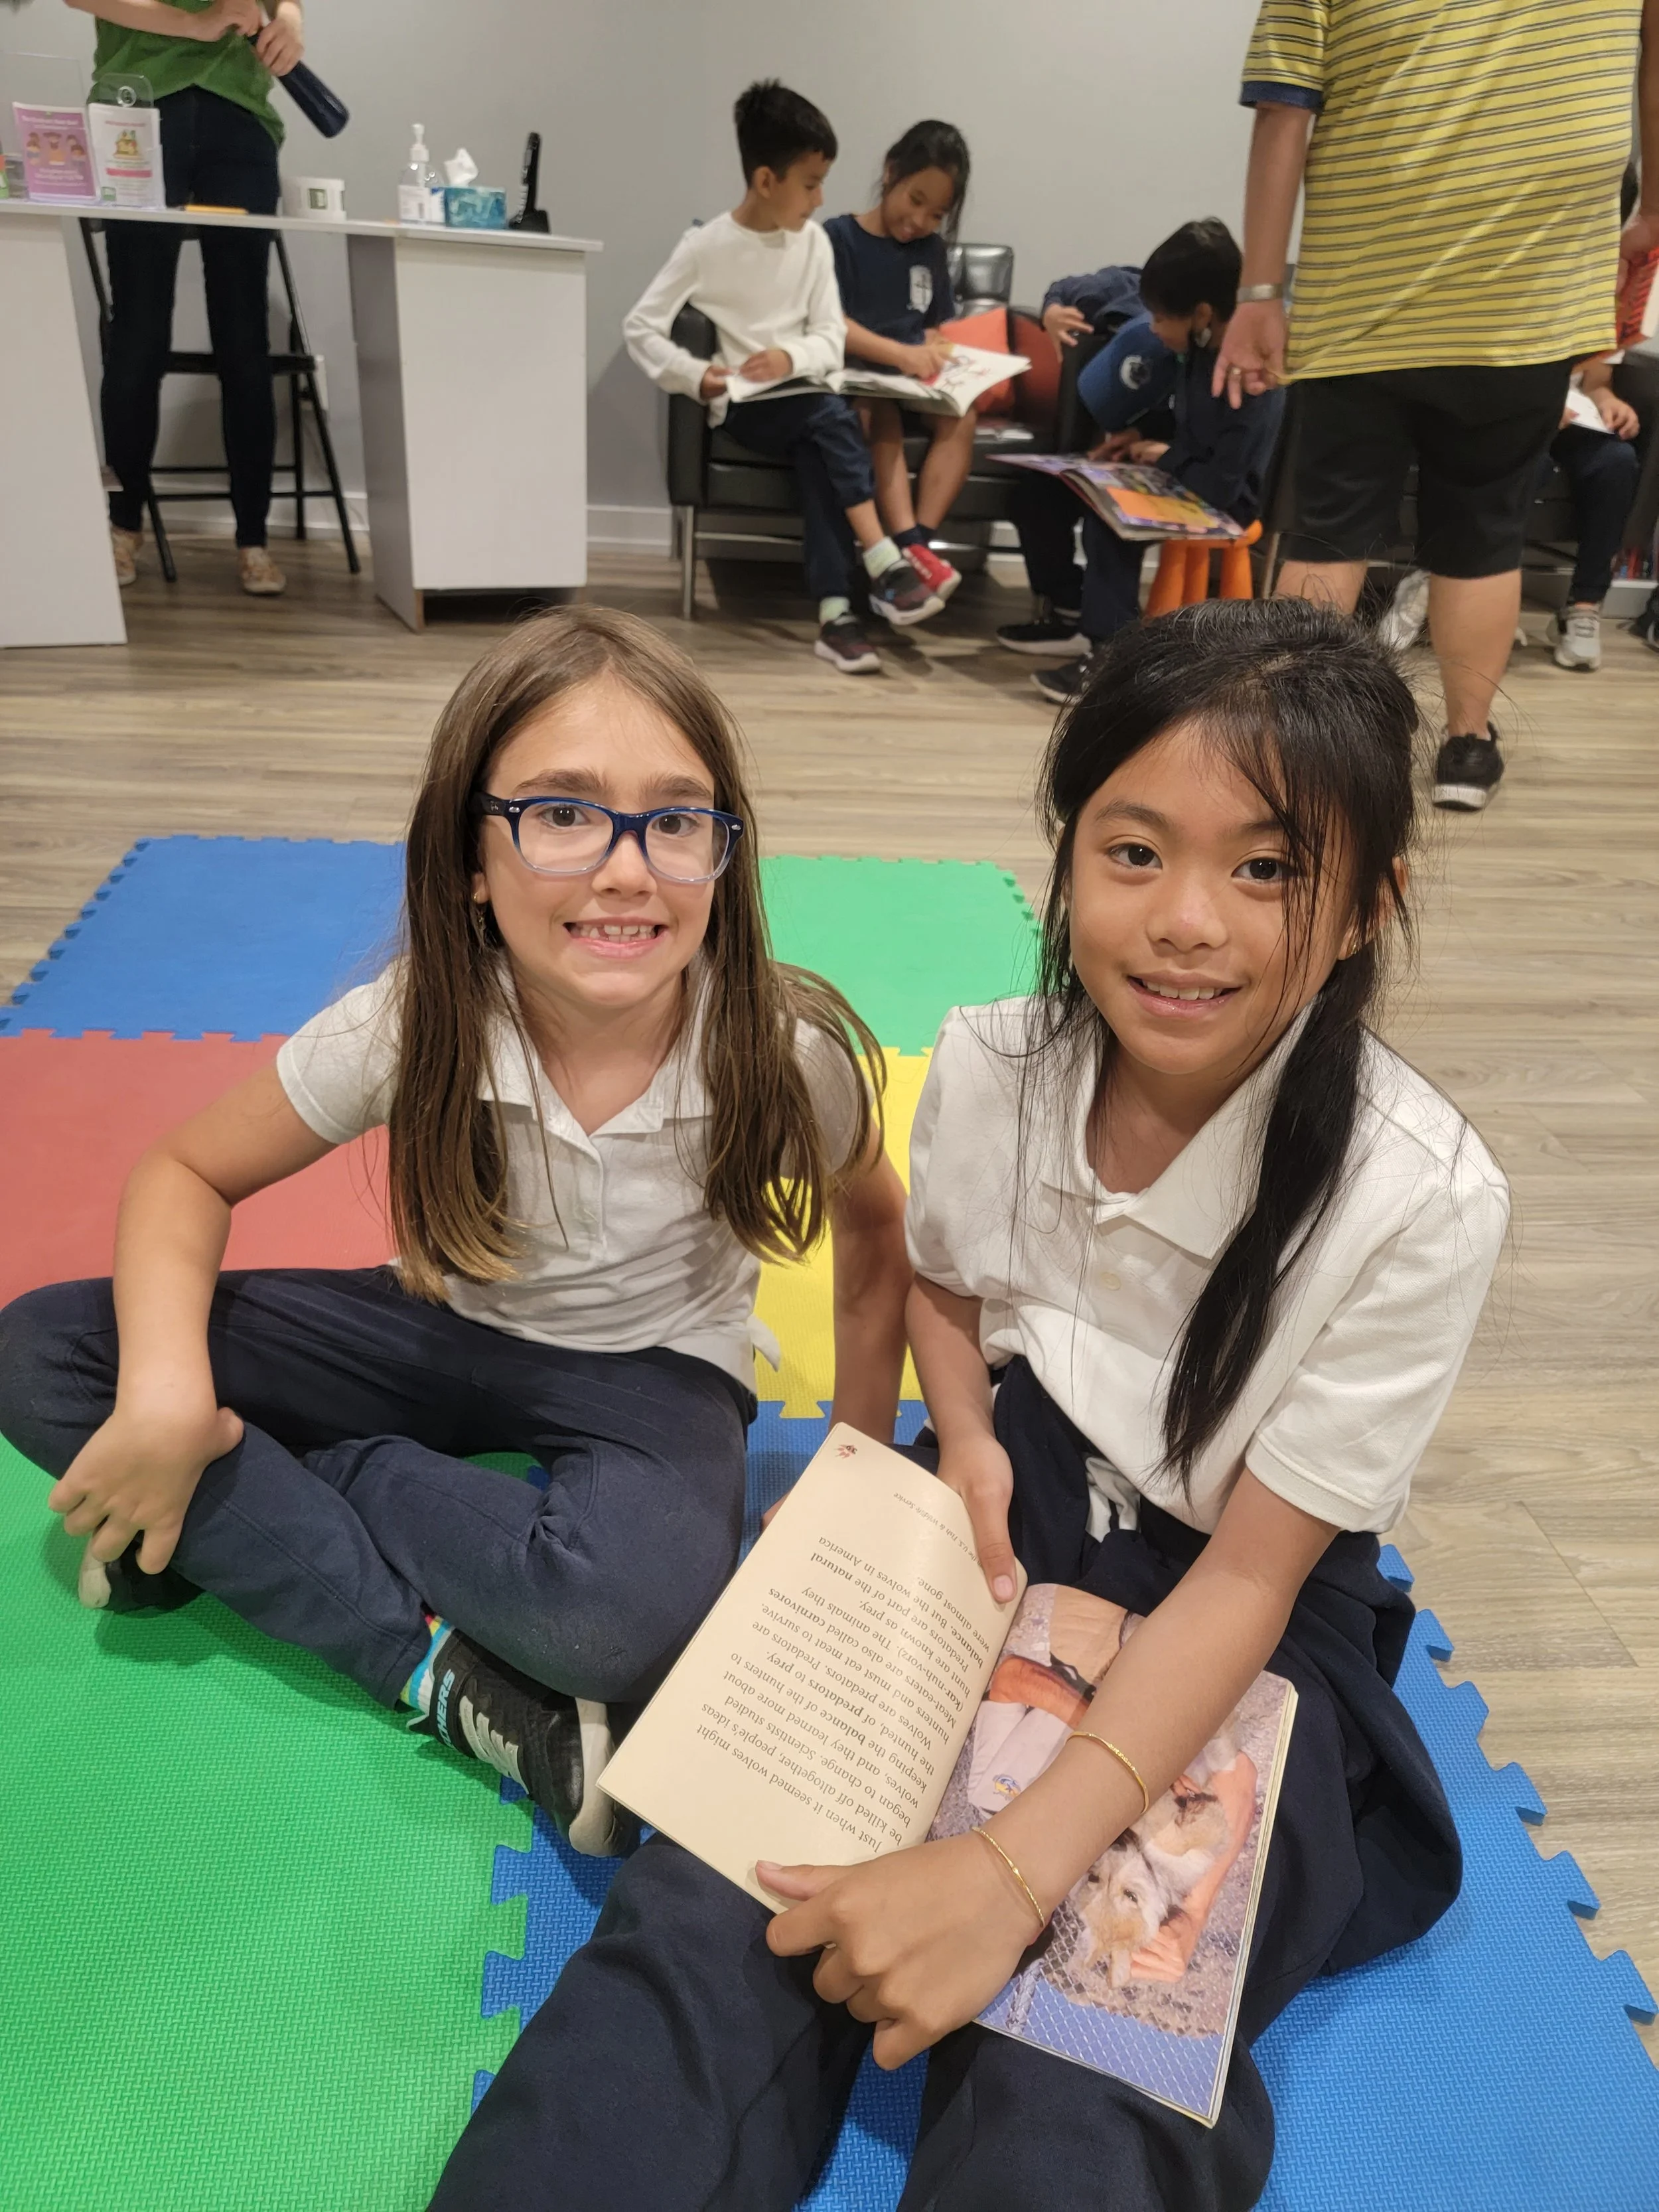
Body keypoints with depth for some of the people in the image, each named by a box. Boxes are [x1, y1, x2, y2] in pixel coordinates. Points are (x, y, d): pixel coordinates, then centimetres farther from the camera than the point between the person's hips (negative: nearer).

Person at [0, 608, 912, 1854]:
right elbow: (190, 1174, -9)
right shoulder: (408, 1030, -22)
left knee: (638, 1614, -37)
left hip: (655, 1366, -1)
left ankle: (248, 1522, -11)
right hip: (456, 1329, 2)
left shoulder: (781, 1050, -24)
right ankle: (437, 1669, -19)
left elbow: (873, 1227, -4)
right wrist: (168, 1389, -26)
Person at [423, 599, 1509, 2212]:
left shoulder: (1422, 1198, -21)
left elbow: (1247, 1580, -18)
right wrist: (967, 1442, -10)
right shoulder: (990, 1068, -12)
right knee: (714, 1923, -22)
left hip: (1241, 1627, -1)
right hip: (1005, 1527, 2)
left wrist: (1015, 1870, -29)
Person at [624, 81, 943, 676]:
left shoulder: (814, 242, 6)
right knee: (834, 418, -31)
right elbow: (640, 326, -5)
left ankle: (834, 612, -34)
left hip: (798, 399, 3)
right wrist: (695, 376, -21)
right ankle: (884, 567, -31)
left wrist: (791, 357, -21)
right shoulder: (706, 246, -5)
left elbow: (832, 340, 1)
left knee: (819, 456, -31)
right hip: (741, 405, -3)